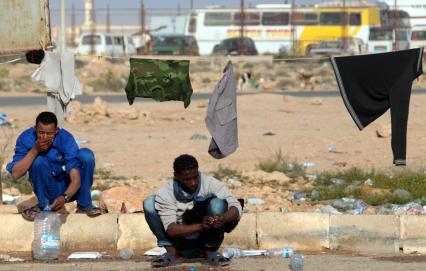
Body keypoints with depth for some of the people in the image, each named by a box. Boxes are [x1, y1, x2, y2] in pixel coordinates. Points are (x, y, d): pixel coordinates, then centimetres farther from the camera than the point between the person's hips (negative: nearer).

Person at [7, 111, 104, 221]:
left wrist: (64, 197, -49)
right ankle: (43, 205, -9)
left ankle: (84, 205, -14)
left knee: (86, 154, -25)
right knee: (38, 160, -29)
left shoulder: (66, 139, -23)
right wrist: (34, 151, -33)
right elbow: (15, 175, -24)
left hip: (69, 189, 0)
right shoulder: (26, 139, -18)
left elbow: (76, 179, -30)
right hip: (48, 190, 0)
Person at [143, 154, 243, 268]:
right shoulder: (166, 193, -17)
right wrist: (201, 226, -41)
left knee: (217, 203, -27)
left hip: (205, 240, 0)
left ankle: (209, 252, -10)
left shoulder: (210, 183, -16)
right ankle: (172, 253, -11)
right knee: (149, 203, -17)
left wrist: (223, 219, -46)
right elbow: (170, 229, -25)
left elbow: (236, 207, -22)